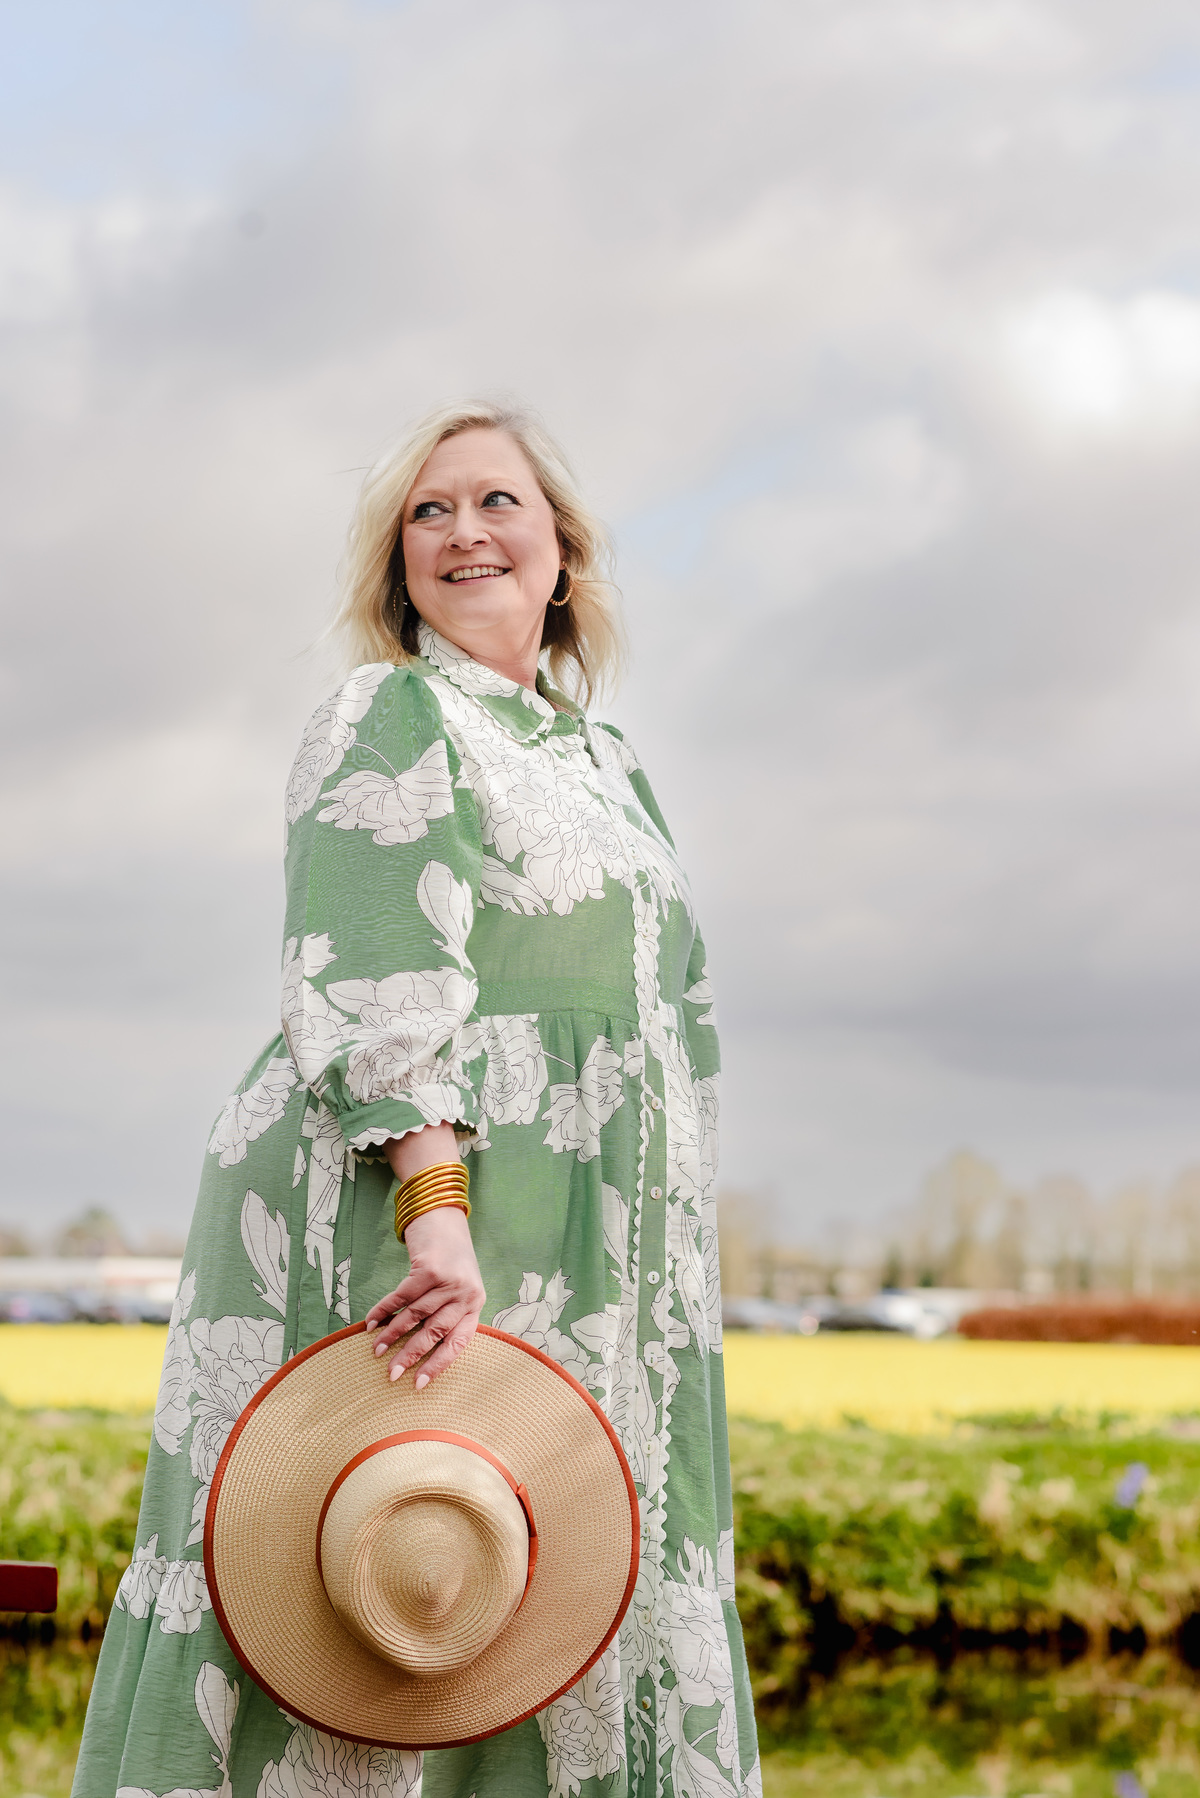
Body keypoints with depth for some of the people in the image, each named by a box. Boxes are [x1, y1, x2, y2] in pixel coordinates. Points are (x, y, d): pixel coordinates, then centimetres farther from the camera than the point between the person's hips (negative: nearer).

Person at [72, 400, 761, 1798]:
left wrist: (675, 1289, 21)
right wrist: (435, 1200, -28)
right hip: (397, 1229, -8)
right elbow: (376, 980, -15)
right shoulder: (386, 717, -1)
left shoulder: (606, 766, 22)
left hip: (593, 1285, 8)